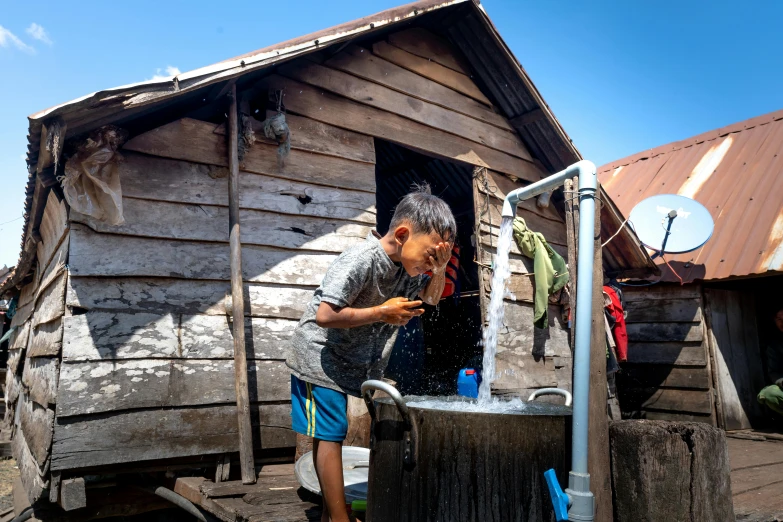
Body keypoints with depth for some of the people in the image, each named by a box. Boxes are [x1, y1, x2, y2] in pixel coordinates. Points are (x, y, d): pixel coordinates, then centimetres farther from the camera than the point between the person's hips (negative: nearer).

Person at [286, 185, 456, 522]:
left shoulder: (405, 267, -1)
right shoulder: (360, 260, -27)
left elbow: (430, 298, 16)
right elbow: (325, 315, -32)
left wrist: (440, 270, -5)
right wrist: (383, 312, -25)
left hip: (355, 363, 8)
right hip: (321, 359, -8)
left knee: (332, 436, 15)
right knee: (330, 436, -4)